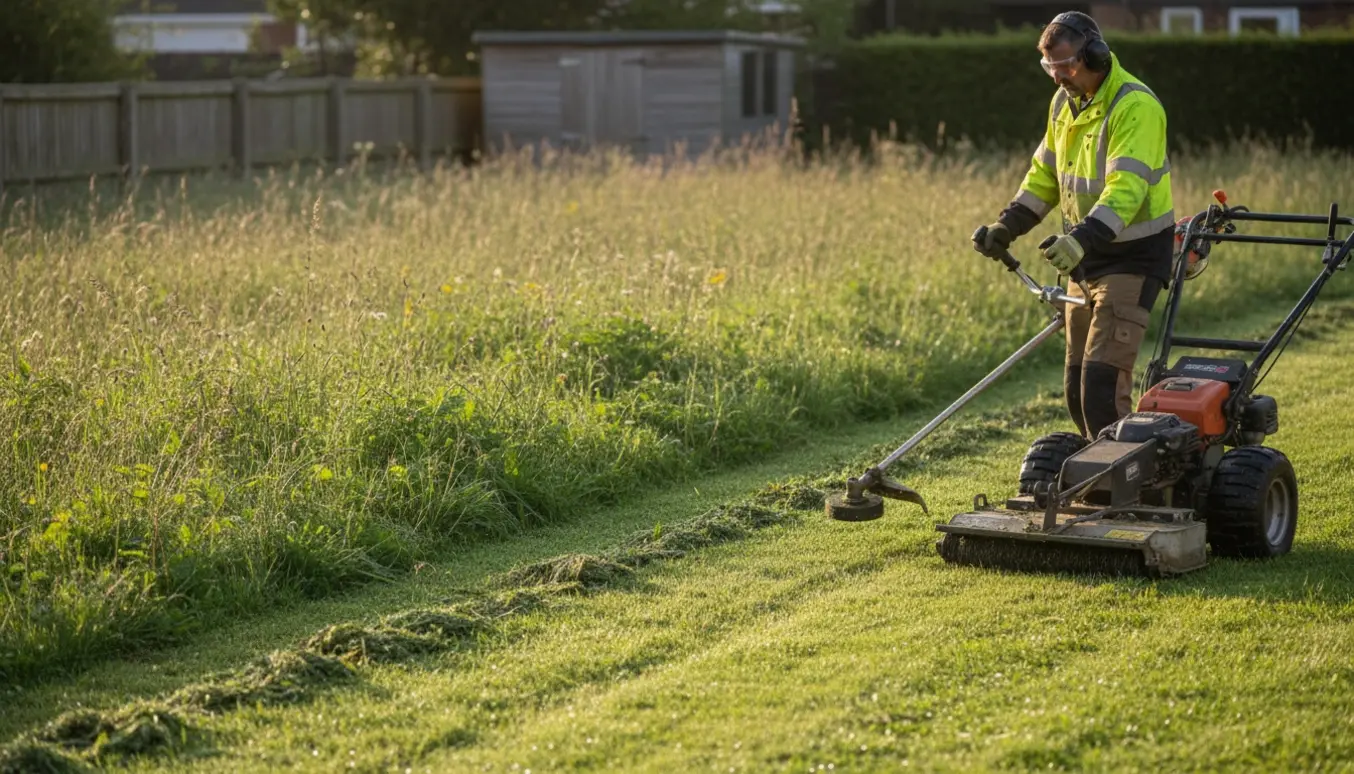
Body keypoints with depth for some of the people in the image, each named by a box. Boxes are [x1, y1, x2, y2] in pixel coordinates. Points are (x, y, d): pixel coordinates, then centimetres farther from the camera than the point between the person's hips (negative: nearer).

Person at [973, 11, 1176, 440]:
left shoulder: (1135, 107, -20)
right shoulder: (1064, 102, 8)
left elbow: (1126, 190, -31)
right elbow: (1044, 176, 17)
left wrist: (1082, 239, -43)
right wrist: (1006, 228, 3)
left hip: (1133, 257, -9)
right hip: (1087, 259, 9)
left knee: (1102, 380, -16)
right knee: (1076, 385, 10)